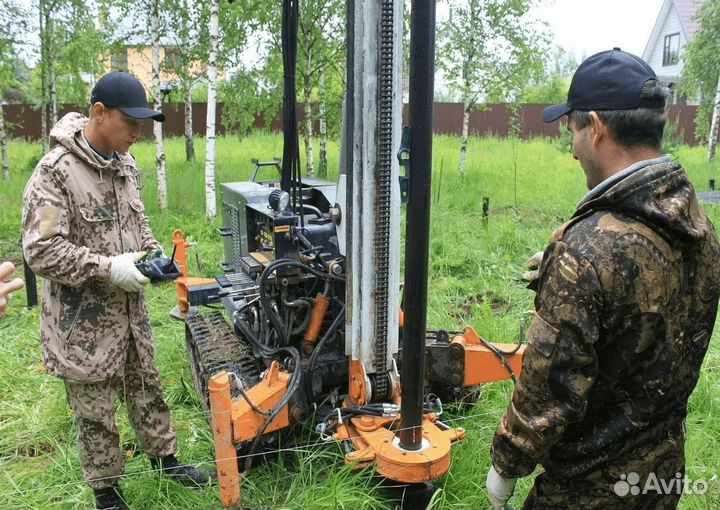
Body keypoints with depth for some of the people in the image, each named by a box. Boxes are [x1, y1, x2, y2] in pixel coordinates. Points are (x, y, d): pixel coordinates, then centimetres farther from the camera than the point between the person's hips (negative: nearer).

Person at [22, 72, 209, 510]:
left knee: (147, 389, 21)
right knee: (95, 412, 11)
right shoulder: (55, 171, -18)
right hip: (84, 320, -6)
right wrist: (108, 268, -25)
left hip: (131, 309, 7)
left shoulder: (125, 164, 4)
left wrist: (154, 254, -1)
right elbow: (41, 251, -21)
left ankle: (164, 456, 41)